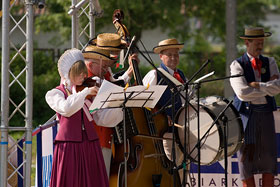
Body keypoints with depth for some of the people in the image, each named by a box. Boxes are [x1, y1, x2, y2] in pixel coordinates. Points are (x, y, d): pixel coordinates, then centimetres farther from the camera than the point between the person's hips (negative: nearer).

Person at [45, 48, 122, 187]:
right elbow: (66, 109, -20)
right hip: (69, 146, -4)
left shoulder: (89, 93, 14)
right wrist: (84, 93, -22)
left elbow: (101, 118, 7)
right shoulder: (54, 94, 1)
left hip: (90, 144, 4)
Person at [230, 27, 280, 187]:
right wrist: (267, 88, -9)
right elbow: (242, 93, -15)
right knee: (246, 160, -2)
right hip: (246, 114, -3)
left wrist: (255, 85, -13)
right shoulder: (237, 65, -1)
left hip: (266, 114, 3)